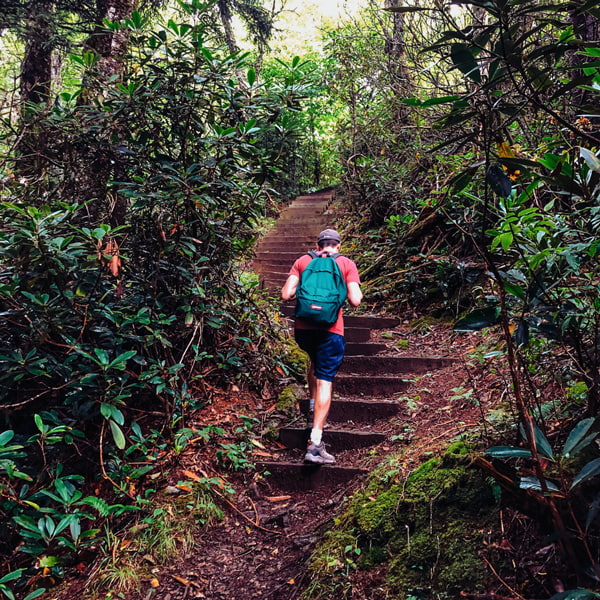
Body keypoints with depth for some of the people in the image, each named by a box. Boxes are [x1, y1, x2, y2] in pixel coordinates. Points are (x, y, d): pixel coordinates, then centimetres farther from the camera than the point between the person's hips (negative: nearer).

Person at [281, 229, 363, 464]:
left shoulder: (302, 261, 9)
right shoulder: (347, 264, 5)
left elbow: (286, 294, 0)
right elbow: (355, 300, -5)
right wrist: (358, 293, 17)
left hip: (303, 328, 3)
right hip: (330, 330, -3)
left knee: (316, 362, 33)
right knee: (325, 381, -3)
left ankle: (313, 407, 33)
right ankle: (315, 444, -10)